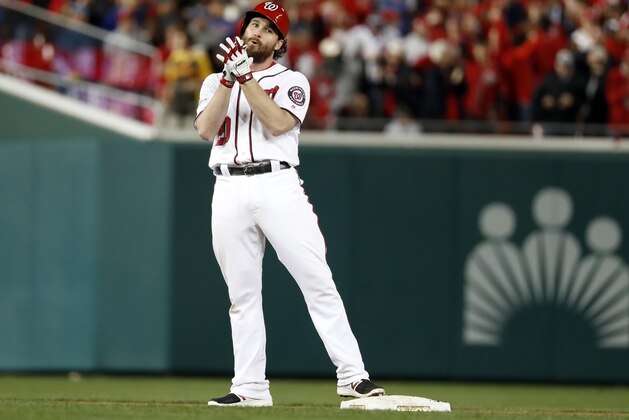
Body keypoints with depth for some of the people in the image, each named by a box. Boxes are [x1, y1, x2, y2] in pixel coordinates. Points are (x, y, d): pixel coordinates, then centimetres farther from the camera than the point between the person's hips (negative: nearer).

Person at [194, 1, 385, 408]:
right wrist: (229, 79, -8)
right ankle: (250, 387, 7)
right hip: (229, 190, 3)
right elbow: (206, 129, 0)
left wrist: (246, 78, -12)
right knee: (243, 293, 4)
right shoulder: (216, 82, 18)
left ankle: (352, 374, -12)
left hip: (278, 185, -3)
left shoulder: (292, 81, 10)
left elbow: (278, 123, -9)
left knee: (318, 282, -10)